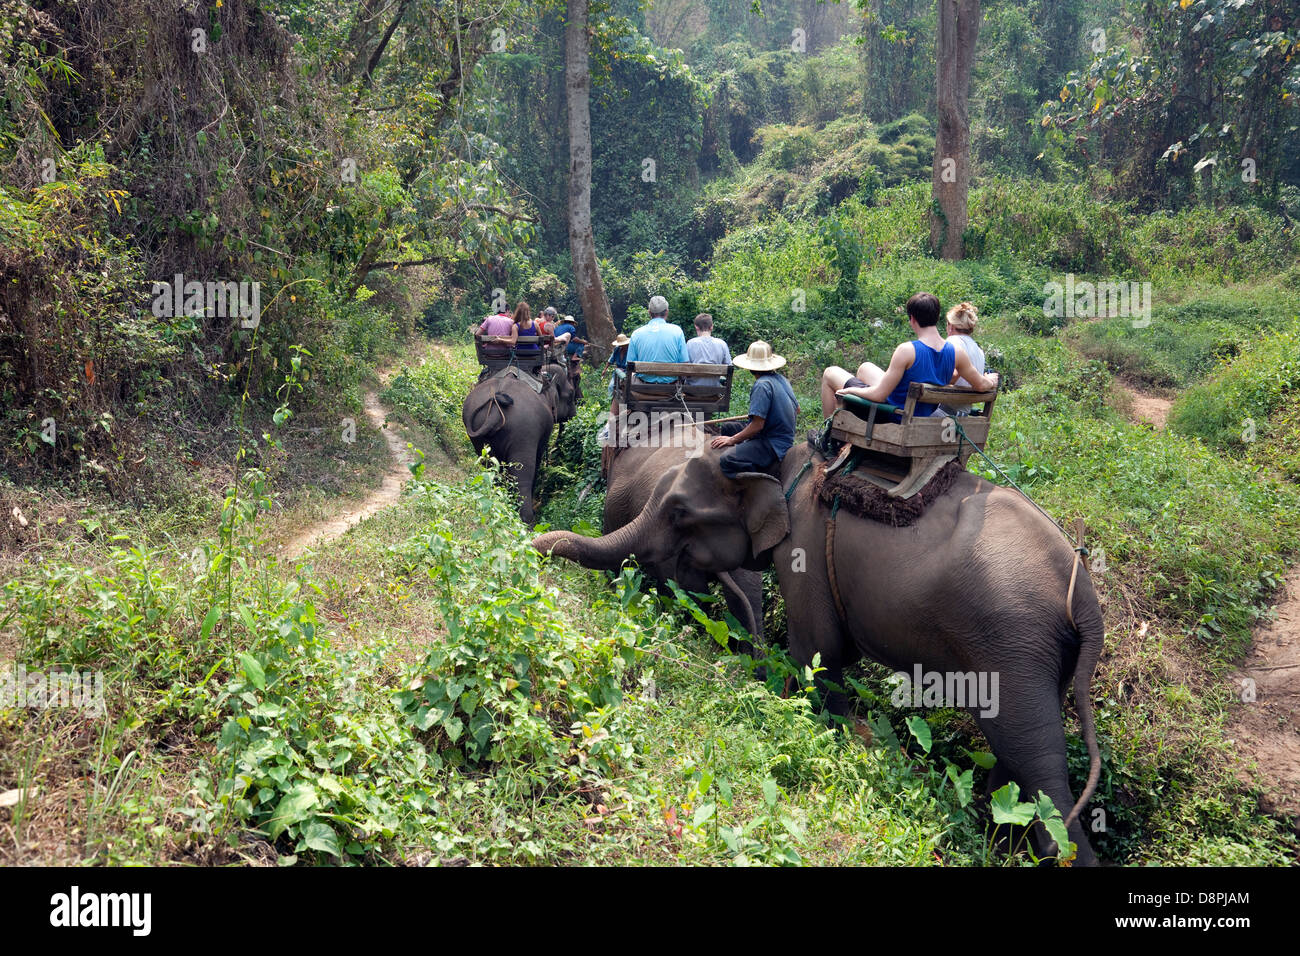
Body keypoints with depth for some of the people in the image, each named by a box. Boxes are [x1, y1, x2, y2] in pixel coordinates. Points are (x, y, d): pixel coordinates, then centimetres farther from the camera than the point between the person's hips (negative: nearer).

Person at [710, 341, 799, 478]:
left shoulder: (762, 385, -17)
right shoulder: (781, 379, 9)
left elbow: (757, 425, -21)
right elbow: (797, 409, 23)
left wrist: (732, 440, -11)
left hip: (773, 446, -10)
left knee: (728, 459, -28)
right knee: (726, 427, 19)